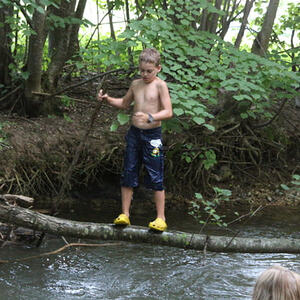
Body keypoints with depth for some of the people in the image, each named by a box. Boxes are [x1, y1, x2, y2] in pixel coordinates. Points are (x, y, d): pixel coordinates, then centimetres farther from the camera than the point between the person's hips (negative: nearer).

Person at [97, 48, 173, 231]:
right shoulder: (136, 84, 10)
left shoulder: (160, 85, -8)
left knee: (155, 177, -4)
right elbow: (125, 103, 28)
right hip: (134, 133, 6)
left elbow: (168, 112, -18)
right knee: (128, 175, 6)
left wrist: (150, 117, -34)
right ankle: (125, 214, 15)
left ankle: (161, 218, 3)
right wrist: (108, 99, 11)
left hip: (153, 135, -6)